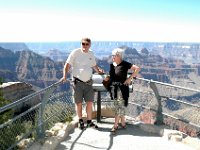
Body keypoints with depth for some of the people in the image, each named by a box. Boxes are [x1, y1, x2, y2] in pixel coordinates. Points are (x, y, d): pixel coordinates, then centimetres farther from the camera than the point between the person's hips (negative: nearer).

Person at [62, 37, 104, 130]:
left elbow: (94, 65, 25)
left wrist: (98, 71, 7)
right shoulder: (75, 52, -6)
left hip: (88, 82, 4)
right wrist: (65, 76, -19)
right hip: (77, 82, -4)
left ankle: (89, 121, 20)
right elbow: (67, 64, -6)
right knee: (79, 103, 5)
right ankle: (80, 121, 23)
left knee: (89, 102, 6)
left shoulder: (91, 54, 9)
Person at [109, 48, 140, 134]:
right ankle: (123, 123, 27)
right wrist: (107, 78, 2)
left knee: (119, 107, -1)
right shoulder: (112, 65, 6)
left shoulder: (125, 64, -12)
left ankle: (115, 125, 6)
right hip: (114, 88, 6)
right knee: (118, 106, 13)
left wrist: (130, 78, -15)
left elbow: (137, 68, -14)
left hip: (122, 88, -6)